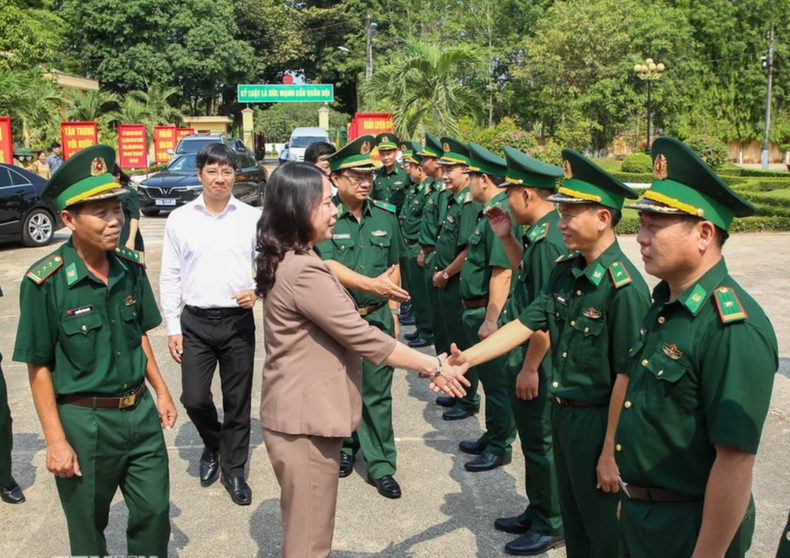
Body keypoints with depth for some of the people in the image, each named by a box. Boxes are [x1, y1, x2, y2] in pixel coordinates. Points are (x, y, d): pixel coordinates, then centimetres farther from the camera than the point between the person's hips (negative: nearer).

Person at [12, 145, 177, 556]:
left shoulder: (131, 267, -2)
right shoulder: (45, 282, -16)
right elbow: (39, 367, -12)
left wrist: (160, 391, 10)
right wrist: (56, 441, -12)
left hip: (140, 412, 4)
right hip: (84, 421, -4)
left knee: (154, 513, 12)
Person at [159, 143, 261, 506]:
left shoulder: (251, 218, -1)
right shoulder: (179, 219, 1)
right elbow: (169, 277, 4)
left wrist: (256, 291, -15)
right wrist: (172, 328, 1)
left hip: (238, 321, 0)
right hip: (195, 322, 1)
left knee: (238, 402, 8)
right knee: (194, 398, 0)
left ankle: (233, 470, 27)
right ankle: (212, 445, 33)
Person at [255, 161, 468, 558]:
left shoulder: (290, 260, 9)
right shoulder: (303, 272, -24)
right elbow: (363, 338, -22)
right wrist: (433, 366, -12)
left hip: (300, 415, 11)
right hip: (305, 422, -11)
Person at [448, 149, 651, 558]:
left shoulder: (624, 287, -22)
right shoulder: (565, 271, 2)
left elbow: (627, 376, -22)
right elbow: (527, 324, 0)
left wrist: (612, 452, -18)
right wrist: (469, 357, -11)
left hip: (597, 420, -7)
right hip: (562, 413, 7)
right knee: (573, 523, 23)